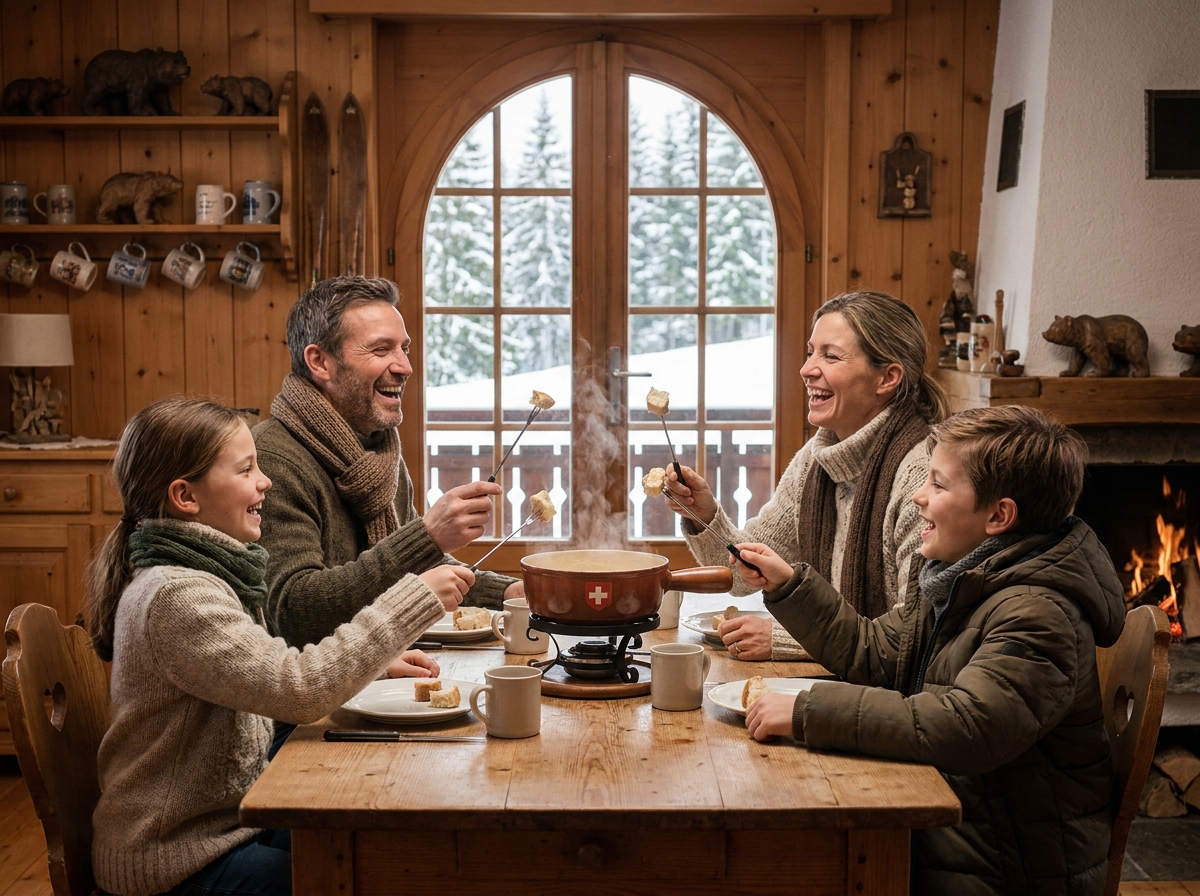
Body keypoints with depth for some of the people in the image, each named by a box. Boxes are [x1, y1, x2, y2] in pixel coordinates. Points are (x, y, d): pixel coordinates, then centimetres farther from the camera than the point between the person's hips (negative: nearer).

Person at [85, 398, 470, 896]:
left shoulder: (205, 570, 6)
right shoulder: (176, 597, -25)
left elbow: (264, 677, 15)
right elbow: (299, 692, -33)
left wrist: (377, 665, 2)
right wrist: (415, 599, -28)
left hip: (231, 815, 9)